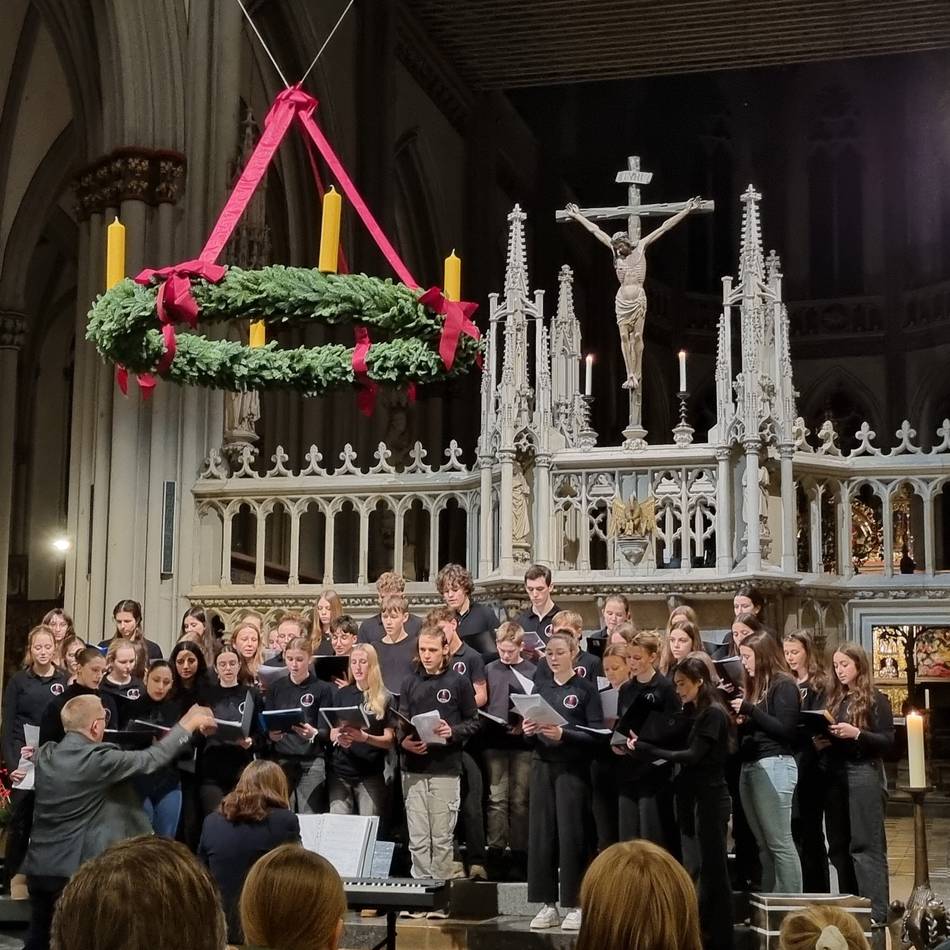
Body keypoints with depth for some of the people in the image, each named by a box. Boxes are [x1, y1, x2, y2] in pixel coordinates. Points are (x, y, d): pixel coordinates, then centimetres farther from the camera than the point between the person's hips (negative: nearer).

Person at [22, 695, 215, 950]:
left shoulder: (44, 755, 1)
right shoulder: (98, 760, -18)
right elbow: (152, 758, -10)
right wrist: (188, 724, 4)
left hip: (38, 866, 6)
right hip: (74, 869, -6)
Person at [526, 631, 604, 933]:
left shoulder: (586, 688, -1)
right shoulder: (540, 689, 14)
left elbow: (596, 734, -8)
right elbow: (531, 737, 15)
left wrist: (563, 735, -21)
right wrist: (529, 732, -7)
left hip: (572, 767, -4)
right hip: (543, 765, 5)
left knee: (571, 834, -5)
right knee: (541, 833, 2)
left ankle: (575, 905, 3)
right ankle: (548, 905, 9)